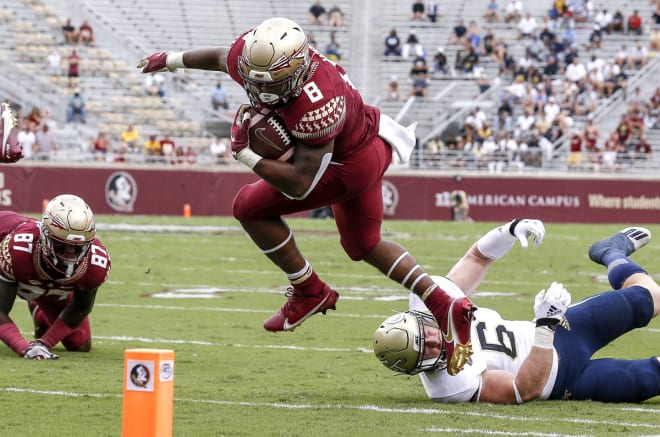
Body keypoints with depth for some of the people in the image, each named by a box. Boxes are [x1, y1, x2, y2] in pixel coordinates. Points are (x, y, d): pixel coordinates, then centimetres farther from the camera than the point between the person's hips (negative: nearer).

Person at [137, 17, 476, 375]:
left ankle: (309, 291, 5)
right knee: (364, 246, 22)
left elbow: (300, 185, -35)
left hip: (349, 165, -9)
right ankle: (447, 308, 15)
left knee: (251, 207, -8)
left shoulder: (317, 107, -41)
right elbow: (220, 57, 5)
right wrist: (172, 60, 20)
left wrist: (245, 154, -32)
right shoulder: (251, 57, -20)